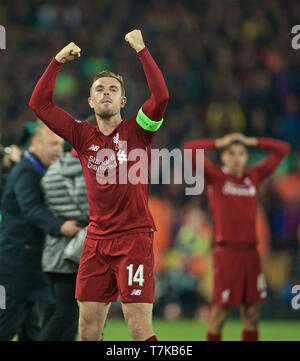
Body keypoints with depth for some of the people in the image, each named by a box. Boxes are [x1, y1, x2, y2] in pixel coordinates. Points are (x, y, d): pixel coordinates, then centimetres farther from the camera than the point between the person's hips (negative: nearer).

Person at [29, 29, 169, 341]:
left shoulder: (136, 130, 0)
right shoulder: (82, 135, 10)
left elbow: (161, 96, -17)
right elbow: (39, 104, 9)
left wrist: (141, 49, -15)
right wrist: (57, 61, 3)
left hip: (134, 236, -4)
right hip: (96, 239, 4)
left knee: (140, 330, -10)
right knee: (87, 328, 3)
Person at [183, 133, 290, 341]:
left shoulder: (254, 177, 12)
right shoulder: (215, 177, 2)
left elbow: (283, 150, 19)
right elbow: (189, 150, -10)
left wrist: (251, 142, 11)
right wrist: (219, 143, -1)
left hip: (250, 251, 4)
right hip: (226, 251, -4)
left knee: (252, 312, 4)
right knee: (221, 309, -5)